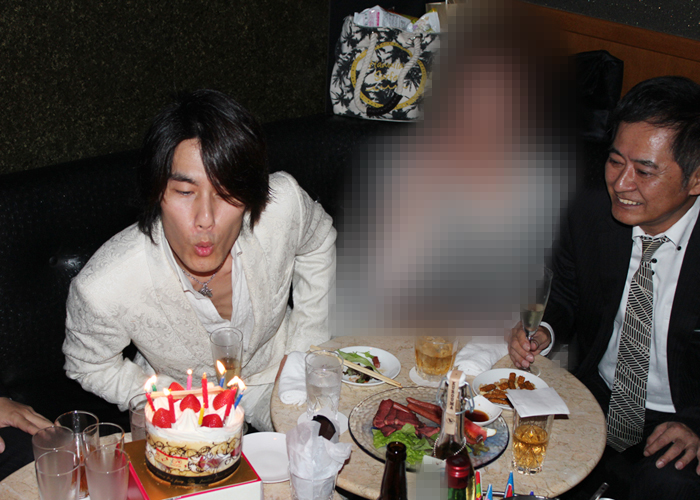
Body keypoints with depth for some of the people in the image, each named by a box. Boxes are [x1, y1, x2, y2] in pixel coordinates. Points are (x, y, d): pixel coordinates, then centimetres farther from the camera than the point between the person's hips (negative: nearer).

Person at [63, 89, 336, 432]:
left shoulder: (283, 203, -27)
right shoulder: (103, 289, -32)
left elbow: (319, 242, 0)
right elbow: (89, 366, -7)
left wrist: (304, 355, -1)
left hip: (275, 376, 2)